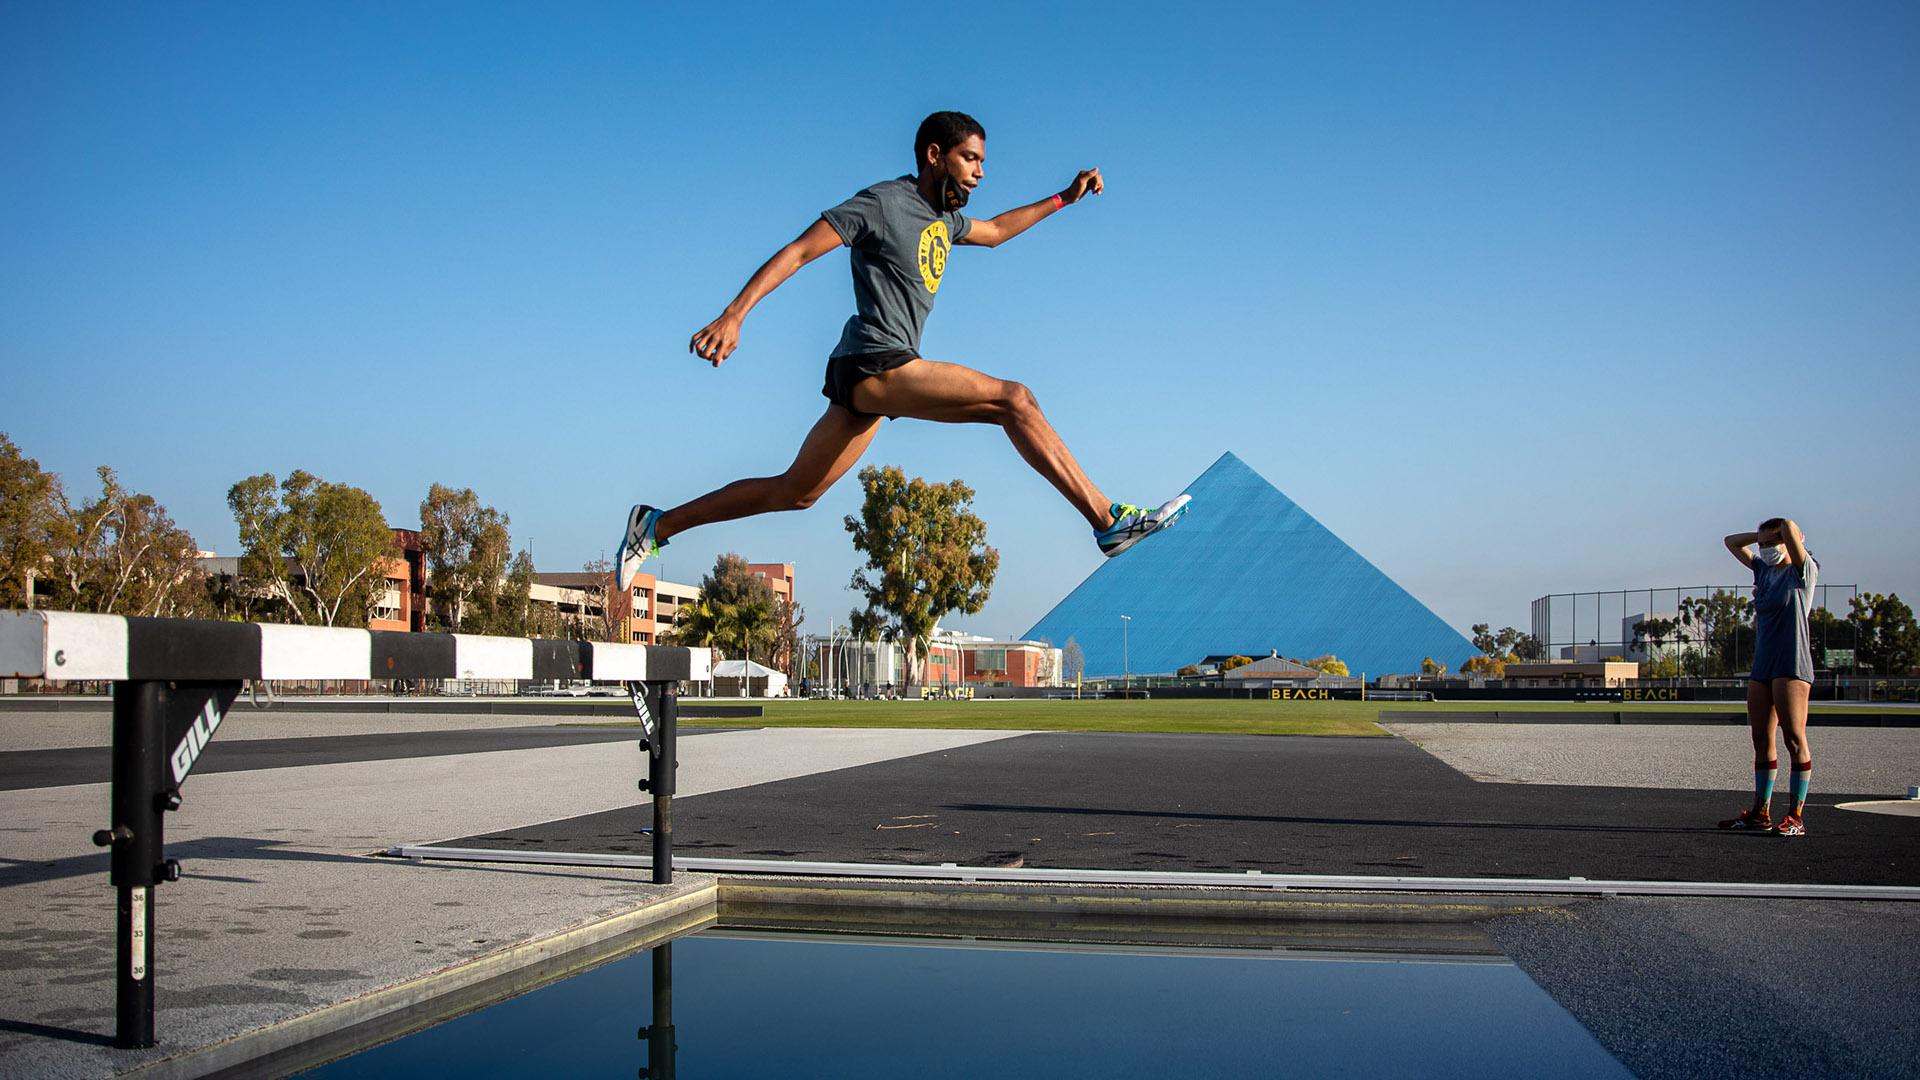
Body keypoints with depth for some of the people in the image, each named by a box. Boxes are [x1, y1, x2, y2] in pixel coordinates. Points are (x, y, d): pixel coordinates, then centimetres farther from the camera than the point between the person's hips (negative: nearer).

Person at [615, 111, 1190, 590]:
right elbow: (799, 250, -10)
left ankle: (656, 526, 17)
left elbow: (994, 231, 42)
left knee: (795, 493, 12)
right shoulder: (884, 203, -6)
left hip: (875, 380, 10)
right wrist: (733, 315, -18)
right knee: (1014, 400, -16)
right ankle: (1109, 520, -17)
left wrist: (1064, 198, 37)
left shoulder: (943, 218, 21)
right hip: (874, 364, -10)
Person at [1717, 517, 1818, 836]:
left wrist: (1789, 535, 4)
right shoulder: (1764, 571, 16)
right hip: (1762, 666, 8)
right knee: (1762, 739, 8)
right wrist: (1761, 535, 16)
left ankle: (1796, 817, -8)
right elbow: (1732, 542, 26)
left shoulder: (1803, 571, -3)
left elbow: (1789, 527, -17)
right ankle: (1760, 813, 12)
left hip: (1791, 666, -8)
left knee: (1794, 739, -8)